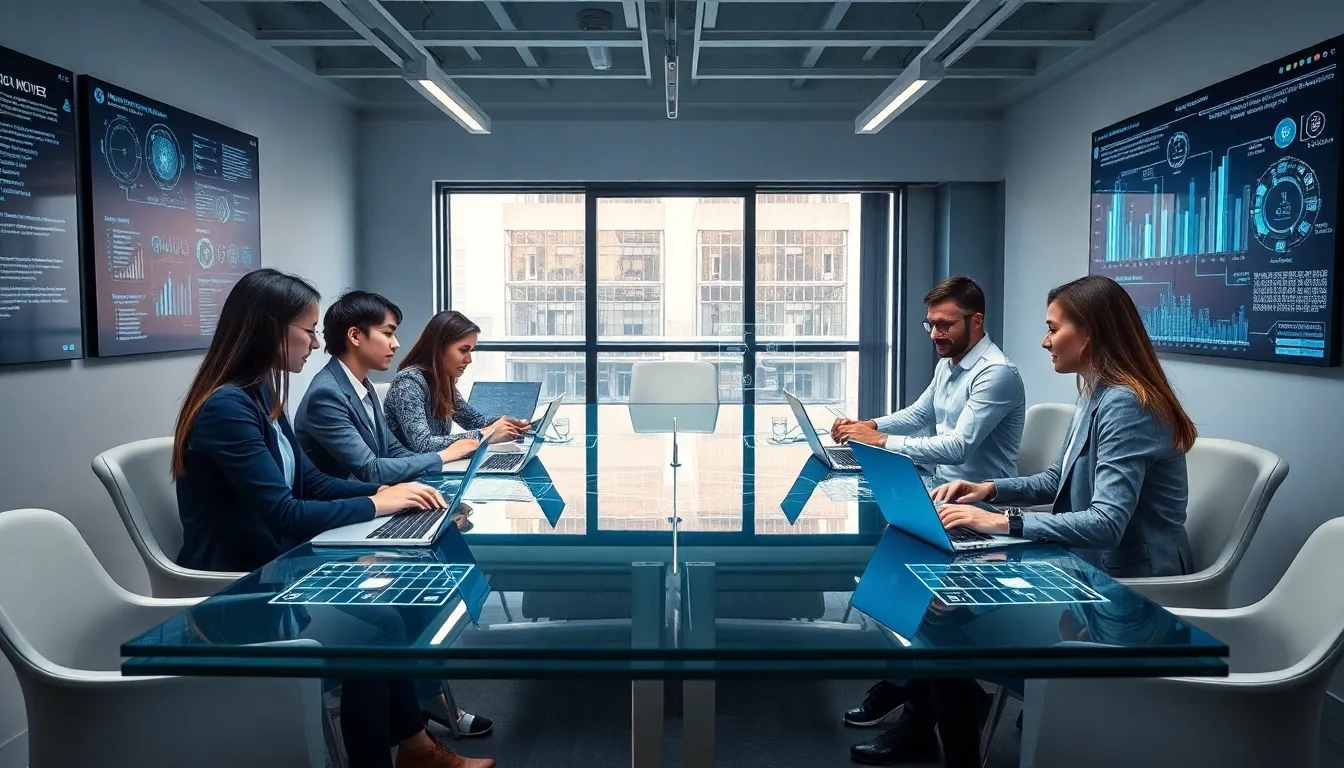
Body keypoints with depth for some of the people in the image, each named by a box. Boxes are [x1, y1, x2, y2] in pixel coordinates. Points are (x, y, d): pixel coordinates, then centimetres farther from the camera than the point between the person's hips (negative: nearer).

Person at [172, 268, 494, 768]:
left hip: (267, 566, 8)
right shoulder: (227, 406, -23)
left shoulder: (260, 395, 7)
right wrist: (375, 504, -15)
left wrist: (388, 490, -3)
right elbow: (283, 515, -26)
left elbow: (309, 482, 11)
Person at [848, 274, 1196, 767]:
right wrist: (990, 489, 3)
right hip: (1088, 562, 10)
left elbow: (1108, 522, -32)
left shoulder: (1126, 404, -23)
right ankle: (922, 723, 13)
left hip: (1125, 582, -10)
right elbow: (1059, 479, 18)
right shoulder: (1096, 393, 8)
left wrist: (1002, 522, -32)